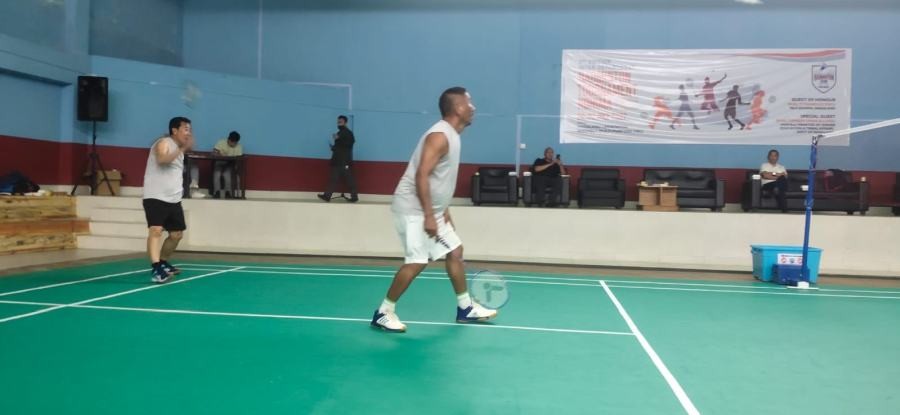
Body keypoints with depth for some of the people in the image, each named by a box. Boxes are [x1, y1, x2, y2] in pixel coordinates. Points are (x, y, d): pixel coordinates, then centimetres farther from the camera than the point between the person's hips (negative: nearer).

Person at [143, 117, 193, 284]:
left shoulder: (178, 149, 18)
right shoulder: (164, 143, -7)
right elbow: (162, 159, -31)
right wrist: (183, 149, -34)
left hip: (173, 199, 9)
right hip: (156, 198, -9)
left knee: (177, 234, 14)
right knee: (156, 231, -20)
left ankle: (163, 263, 32)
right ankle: (156, 269, -29)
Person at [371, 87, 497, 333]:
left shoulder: (452, 136, 13)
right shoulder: (440, 136, -18)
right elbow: (421, 176, -25)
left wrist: (444, 210, 16)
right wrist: (428, 216, -25)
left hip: (431, 211, 11)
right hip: (414, 210, -11)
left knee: (455, 252, 13)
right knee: (417, 262, -13)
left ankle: (466, 308, 24)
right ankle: (384, 313, 0)